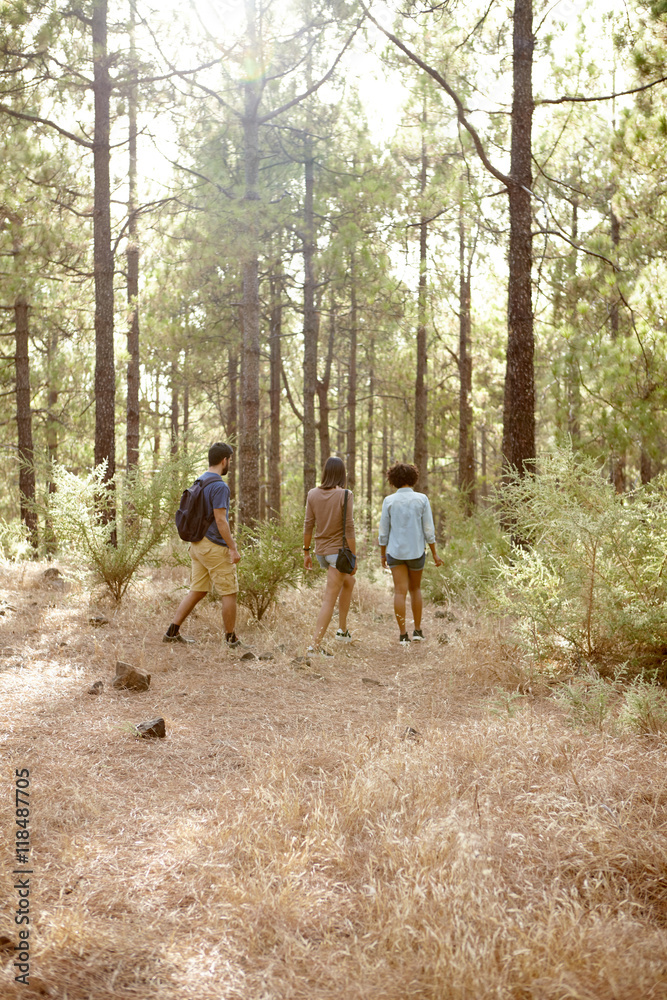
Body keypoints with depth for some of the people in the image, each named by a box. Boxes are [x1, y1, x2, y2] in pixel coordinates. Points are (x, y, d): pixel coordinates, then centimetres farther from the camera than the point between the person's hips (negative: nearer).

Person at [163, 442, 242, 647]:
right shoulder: (219, 486, -16)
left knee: (197, 591, 13)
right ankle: (231, 638, 8)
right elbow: (220, 520, -20)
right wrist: (233, 548, -16)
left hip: (197, 545, 9)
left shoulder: (199, 482, 12)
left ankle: (172, 631, 11)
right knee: (229, 592, 1)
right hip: (215, 547, -9)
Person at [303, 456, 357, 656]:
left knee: (348, 582, 28)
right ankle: (315, 644, -9)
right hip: (339, 550, -6)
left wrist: (306, 552, 11)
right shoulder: (344, 495, -13)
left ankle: (343, 629, 28)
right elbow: (348, 529, -14)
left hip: (321, 551, 6)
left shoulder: (313, 494, -1)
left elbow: (308, 525, 2)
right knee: (330, 598, -3)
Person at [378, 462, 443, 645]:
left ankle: (403, 635, -3)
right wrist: (435, 554, 2)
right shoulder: (422, 499, -7)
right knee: (415, 589, 19)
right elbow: (428, 530, -7)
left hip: (396, 552, 0)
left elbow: (383, 532, -2)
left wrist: (383, 554, 11)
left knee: (400, 592, 1)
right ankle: (417, 631, 18)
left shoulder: (389, 501, -6)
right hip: (416, 552, 1)